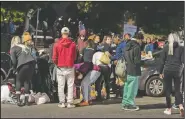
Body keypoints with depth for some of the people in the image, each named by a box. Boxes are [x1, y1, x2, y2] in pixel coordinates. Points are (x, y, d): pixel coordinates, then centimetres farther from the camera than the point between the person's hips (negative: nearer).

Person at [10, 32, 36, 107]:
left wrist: (15, 68, 11)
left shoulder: (13, 48, 10)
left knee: (18, 81, 12)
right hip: (32, 63, 5)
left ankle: (18, 100, 2)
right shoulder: (26, 47, 27)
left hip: (23, 66, -4)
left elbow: (13, 60, -1)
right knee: (27, 82, 17)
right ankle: (26, 101, 18)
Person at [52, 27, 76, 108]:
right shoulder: (72, 44, -6)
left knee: (61, 86, 8)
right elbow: (74, 57, 3)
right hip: (70, 67, 0)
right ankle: (70, 102, 6)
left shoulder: (57, 44, -7)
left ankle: (62, 102, 11)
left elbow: (54, 58, -3)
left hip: (60, 68, 0)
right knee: (70, 85, 6)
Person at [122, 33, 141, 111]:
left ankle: (125, 103, 20)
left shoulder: (126, 47, 11)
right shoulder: (136, 47, -14)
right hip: (134, 70, -8)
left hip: (127, 69, 8)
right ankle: (129, 104, 1)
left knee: (127, 86, 14)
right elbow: (137, 60, -14)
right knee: (132, 87, -2)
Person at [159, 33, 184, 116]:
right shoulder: (181, 48, 1)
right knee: (177, 90, 9)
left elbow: (162, 61, -1)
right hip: (177, 71, 1)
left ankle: (169, 109, 11)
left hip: (167, 71, -1)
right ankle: (180, 106, -11)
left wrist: (161, 72, 5)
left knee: (168, 90, 8)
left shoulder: (166, 48, -1)